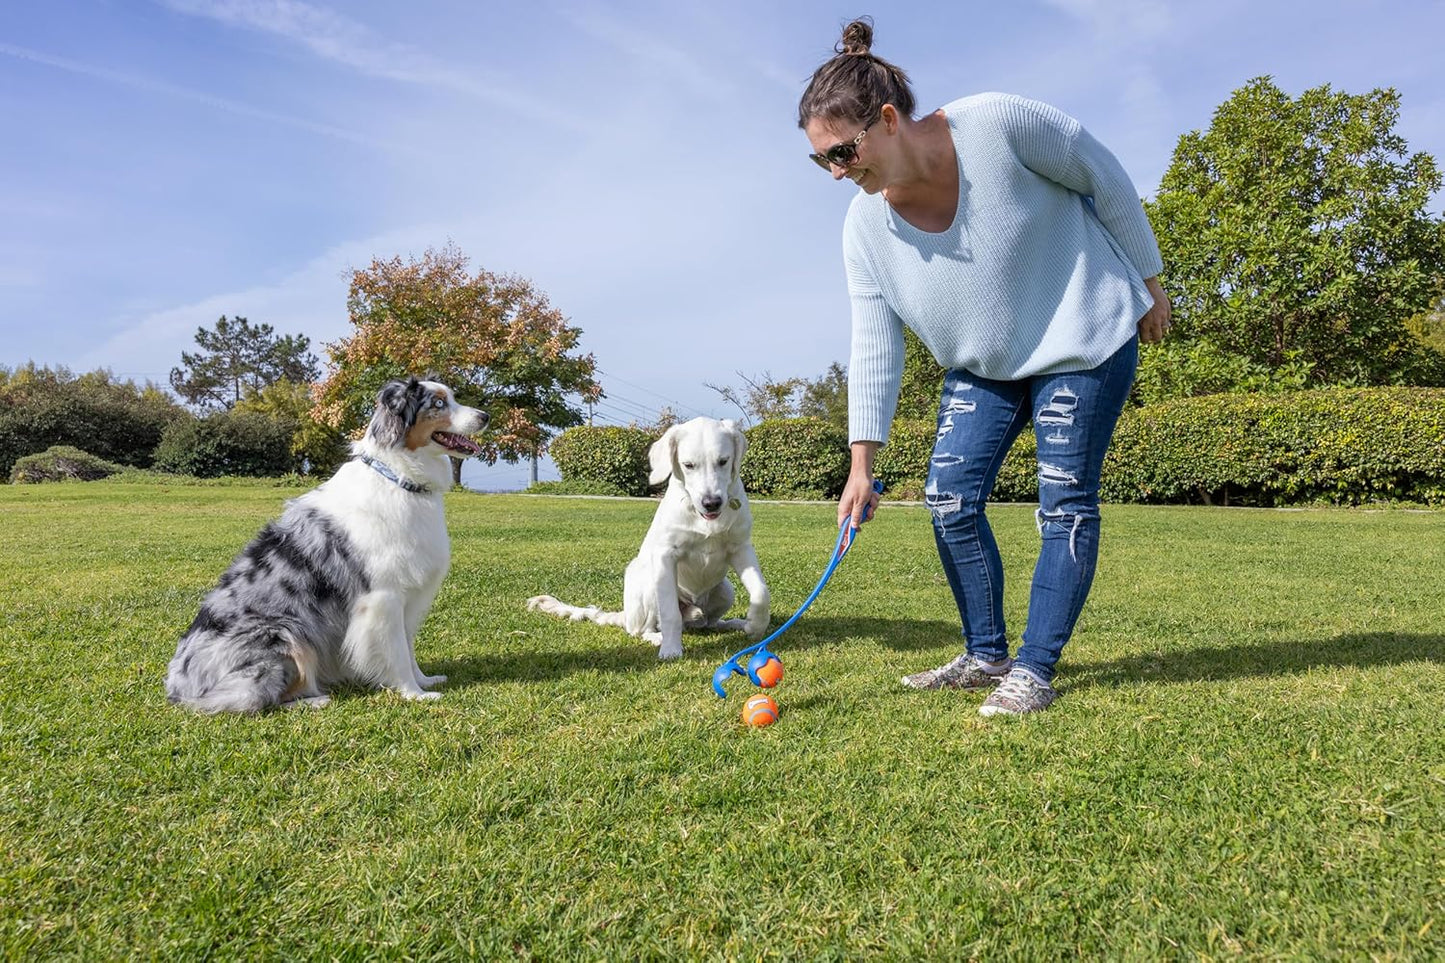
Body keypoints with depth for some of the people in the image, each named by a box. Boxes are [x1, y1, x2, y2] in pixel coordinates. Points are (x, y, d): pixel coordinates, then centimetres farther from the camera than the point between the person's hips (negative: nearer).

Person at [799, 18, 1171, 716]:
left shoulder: (997, 123, -24)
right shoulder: (865, 226, -12)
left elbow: (1103, 177, -10)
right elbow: (874, 347, -10)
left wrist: (1147, 282, -2)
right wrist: (861, 463, -12)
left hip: (1083, 337, -4)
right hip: (984, 365, 5)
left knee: (1064, 504, -5)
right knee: (950, 497, -1)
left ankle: (1034, 671, 4)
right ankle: (986, 657, 13)